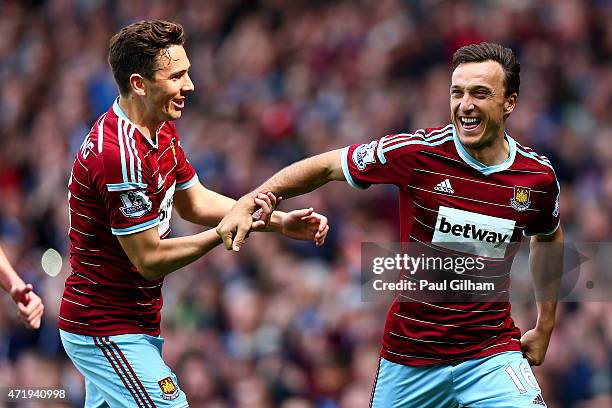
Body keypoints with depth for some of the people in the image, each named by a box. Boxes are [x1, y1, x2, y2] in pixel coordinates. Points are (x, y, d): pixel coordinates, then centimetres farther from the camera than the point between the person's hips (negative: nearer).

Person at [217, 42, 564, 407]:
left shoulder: (539, 176, -5)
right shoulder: (418, 151, -13)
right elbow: (326, 166, -2)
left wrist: (545, 326, 19)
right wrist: (249, 202, -9)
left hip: (491, 355, 1)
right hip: (409, 357, 0)